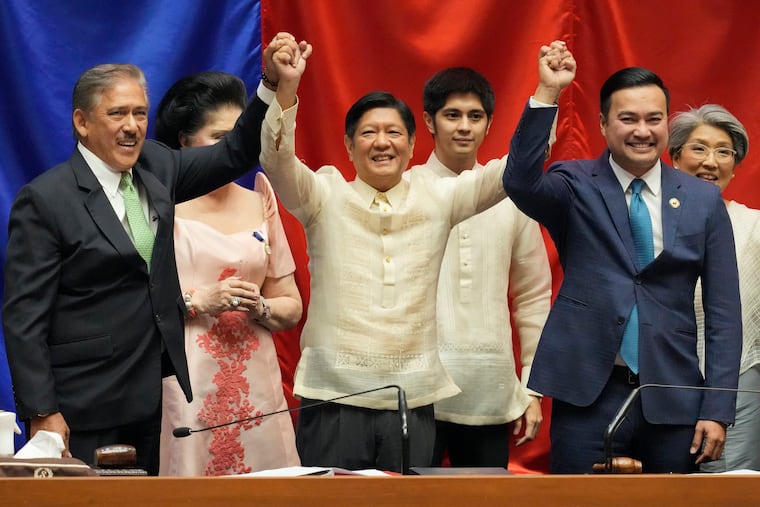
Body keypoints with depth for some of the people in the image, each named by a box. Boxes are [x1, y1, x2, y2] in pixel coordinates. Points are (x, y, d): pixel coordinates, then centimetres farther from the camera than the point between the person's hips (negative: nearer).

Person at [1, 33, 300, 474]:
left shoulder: (154, 169, 9)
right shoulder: (45, 200, -12)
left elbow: (236, 154, 13)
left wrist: (272, 84, -4)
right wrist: (43, 413, -17)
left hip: (148, 400, 7)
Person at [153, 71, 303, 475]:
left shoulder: (258, 206, 15)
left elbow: (291, 308, 17)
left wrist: (259, 307, -2)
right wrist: (199, 302, -13)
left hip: (253, 386, 4)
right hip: (183, 385, -4)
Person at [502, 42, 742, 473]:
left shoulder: (704, 201, 6)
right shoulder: (576, 187, 2)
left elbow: (724, 313, 5)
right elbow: (521, 182, -21)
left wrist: (717, 410, -1)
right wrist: (548, 94, -27)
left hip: (672, 400, 2)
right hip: (587, 397, -2)